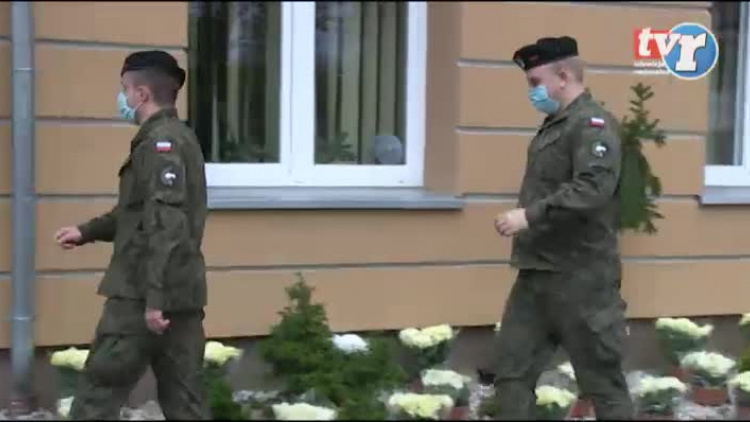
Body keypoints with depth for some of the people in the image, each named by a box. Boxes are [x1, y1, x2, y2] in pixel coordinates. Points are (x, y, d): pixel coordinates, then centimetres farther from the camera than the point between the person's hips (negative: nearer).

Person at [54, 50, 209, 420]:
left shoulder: (160, 142, -13)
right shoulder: (180, 139, 18)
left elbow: (165, 224, -24)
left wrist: (153, 298, -27)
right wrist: (87, 232, 28)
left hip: (144, 295, -9)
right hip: (182, 295, 9)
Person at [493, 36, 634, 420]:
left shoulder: (592, 124, -14)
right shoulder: (555, 124, 16)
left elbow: (592, 189, -28)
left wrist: (530, 216, -28)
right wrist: (526, 218, 12)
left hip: (580, 278, -9)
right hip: (537, 274, 9)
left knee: (600, 378, 2)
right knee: (513, 371, 9)